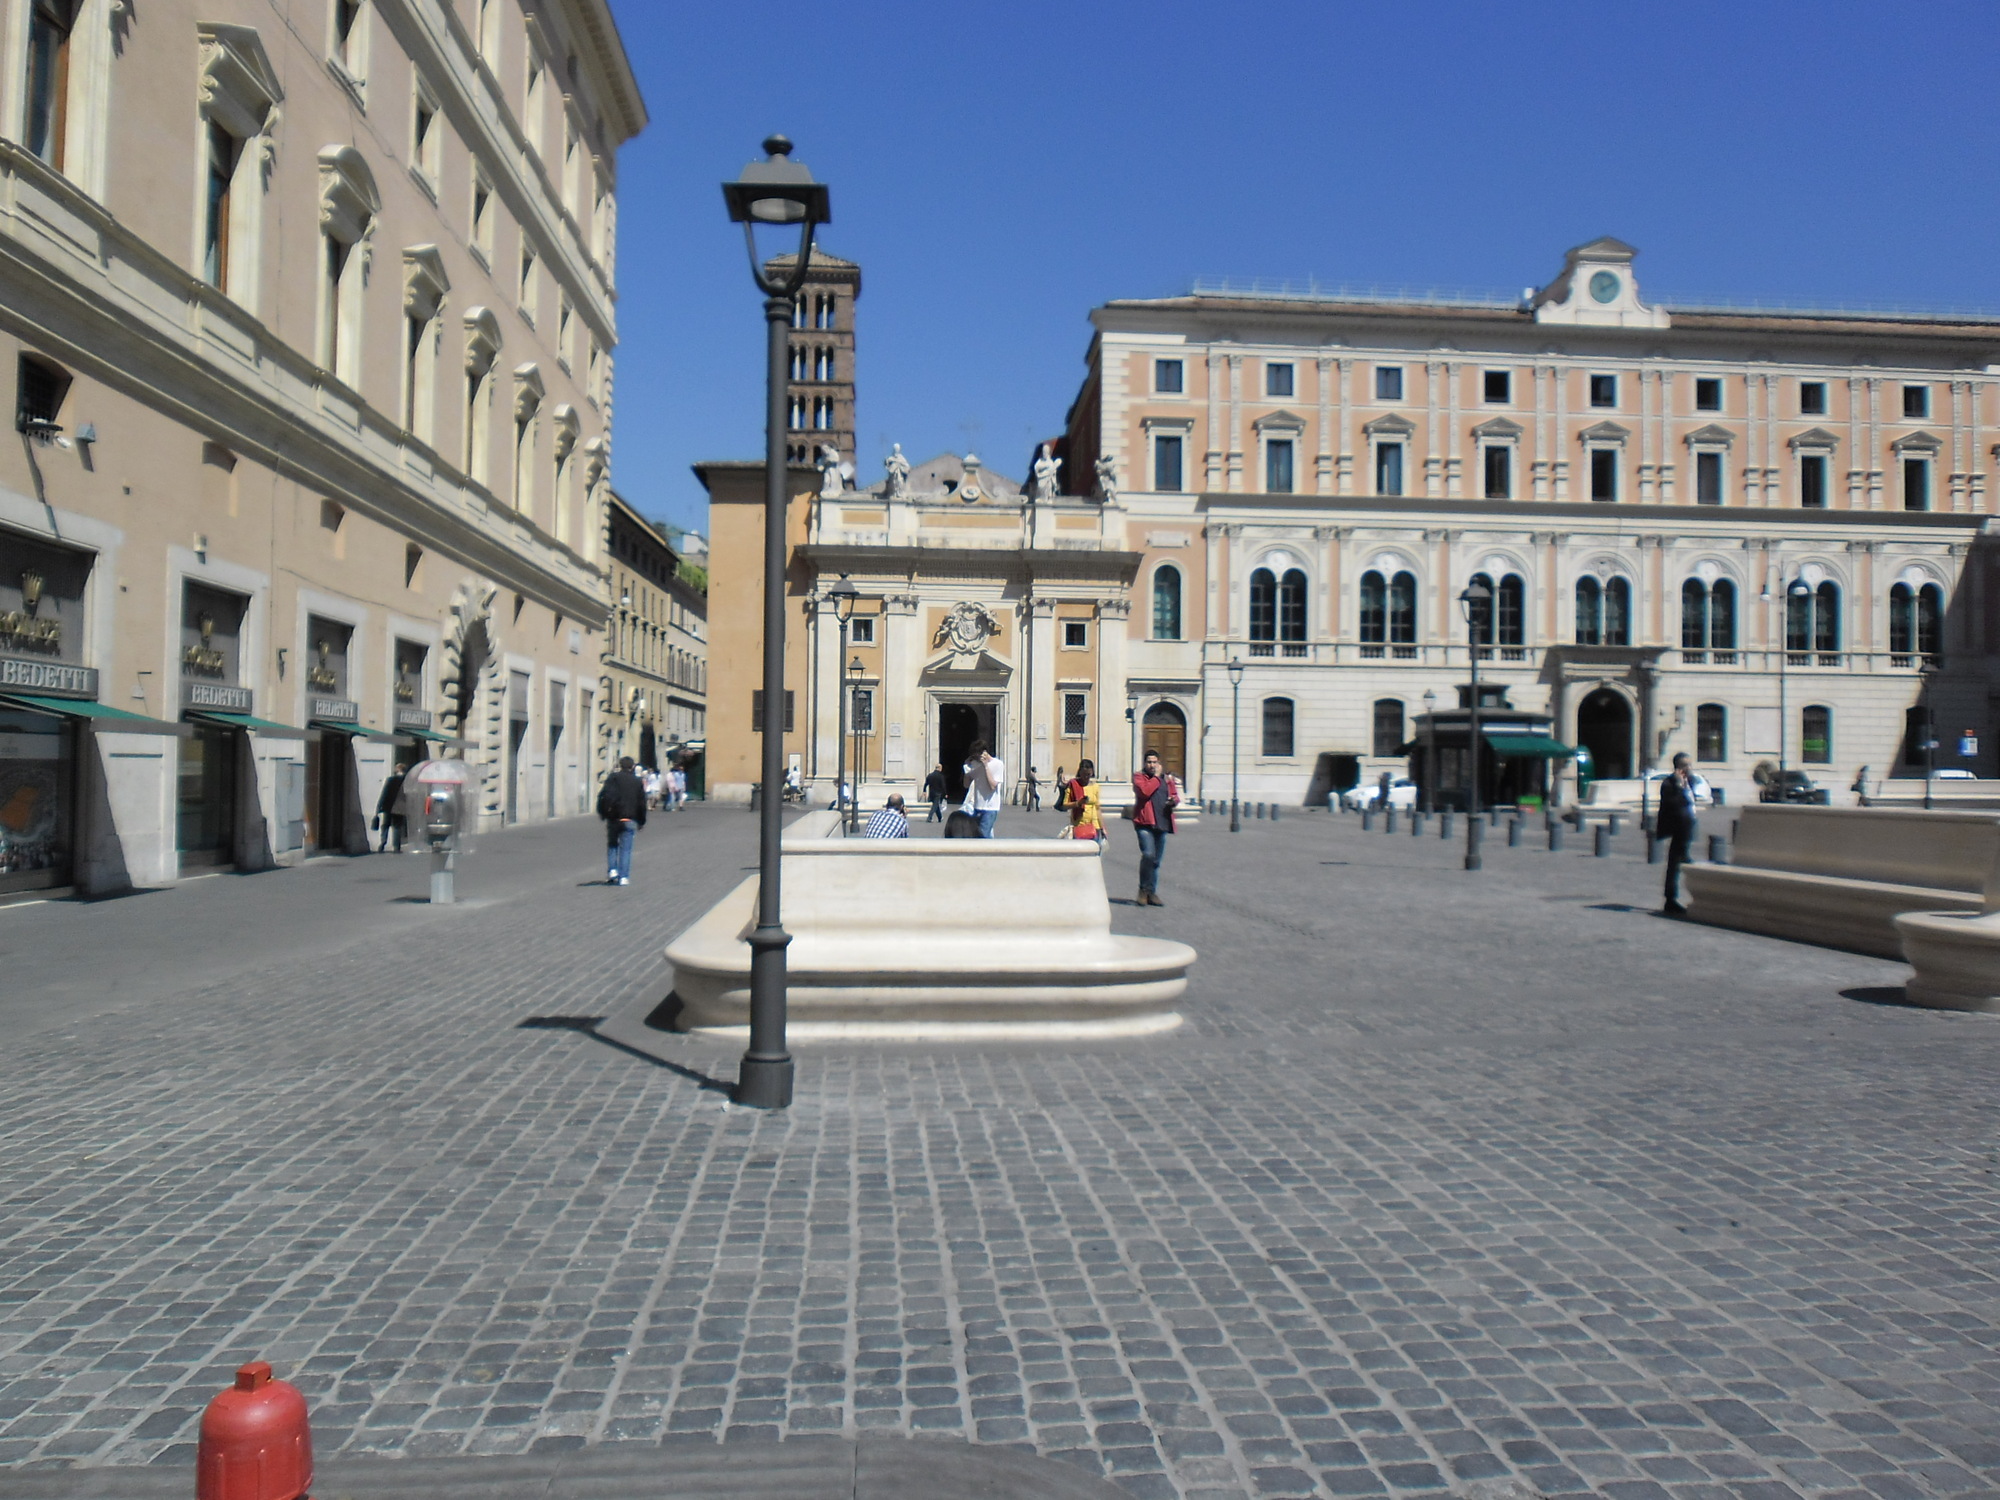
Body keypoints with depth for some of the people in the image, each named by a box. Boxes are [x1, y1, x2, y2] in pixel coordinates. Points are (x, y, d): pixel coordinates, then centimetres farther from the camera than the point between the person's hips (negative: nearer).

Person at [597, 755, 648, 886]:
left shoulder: (613, 777, 1)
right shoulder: (638, 782, 10)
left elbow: (605, 795, -11)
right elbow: (642, 803, 13)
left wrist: (602, 812, -1)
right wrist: (641, 821, 21)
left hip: (613, 818, -1)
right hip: (630, 820, 1)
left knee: (612, 845, 15)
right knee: (625, 849, 2)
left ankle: (612, 870, 1)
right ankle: (623, 877, -2)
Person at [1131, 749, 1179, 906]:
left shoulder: (1166, 778, 18)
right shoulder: (1139, 777, 1)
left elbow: (1174, 796, 25)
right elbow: (1144, 791, -17)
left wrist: (1174, 800, 2)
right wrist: (1156, 776, -9)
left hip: (1162, 823, 6)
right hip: (1145, 822, -6)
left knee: (1156, 860, 9)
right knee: (1148, 854, -20)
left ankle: (1151, 893, 18)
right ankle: (1143, 890, -5)